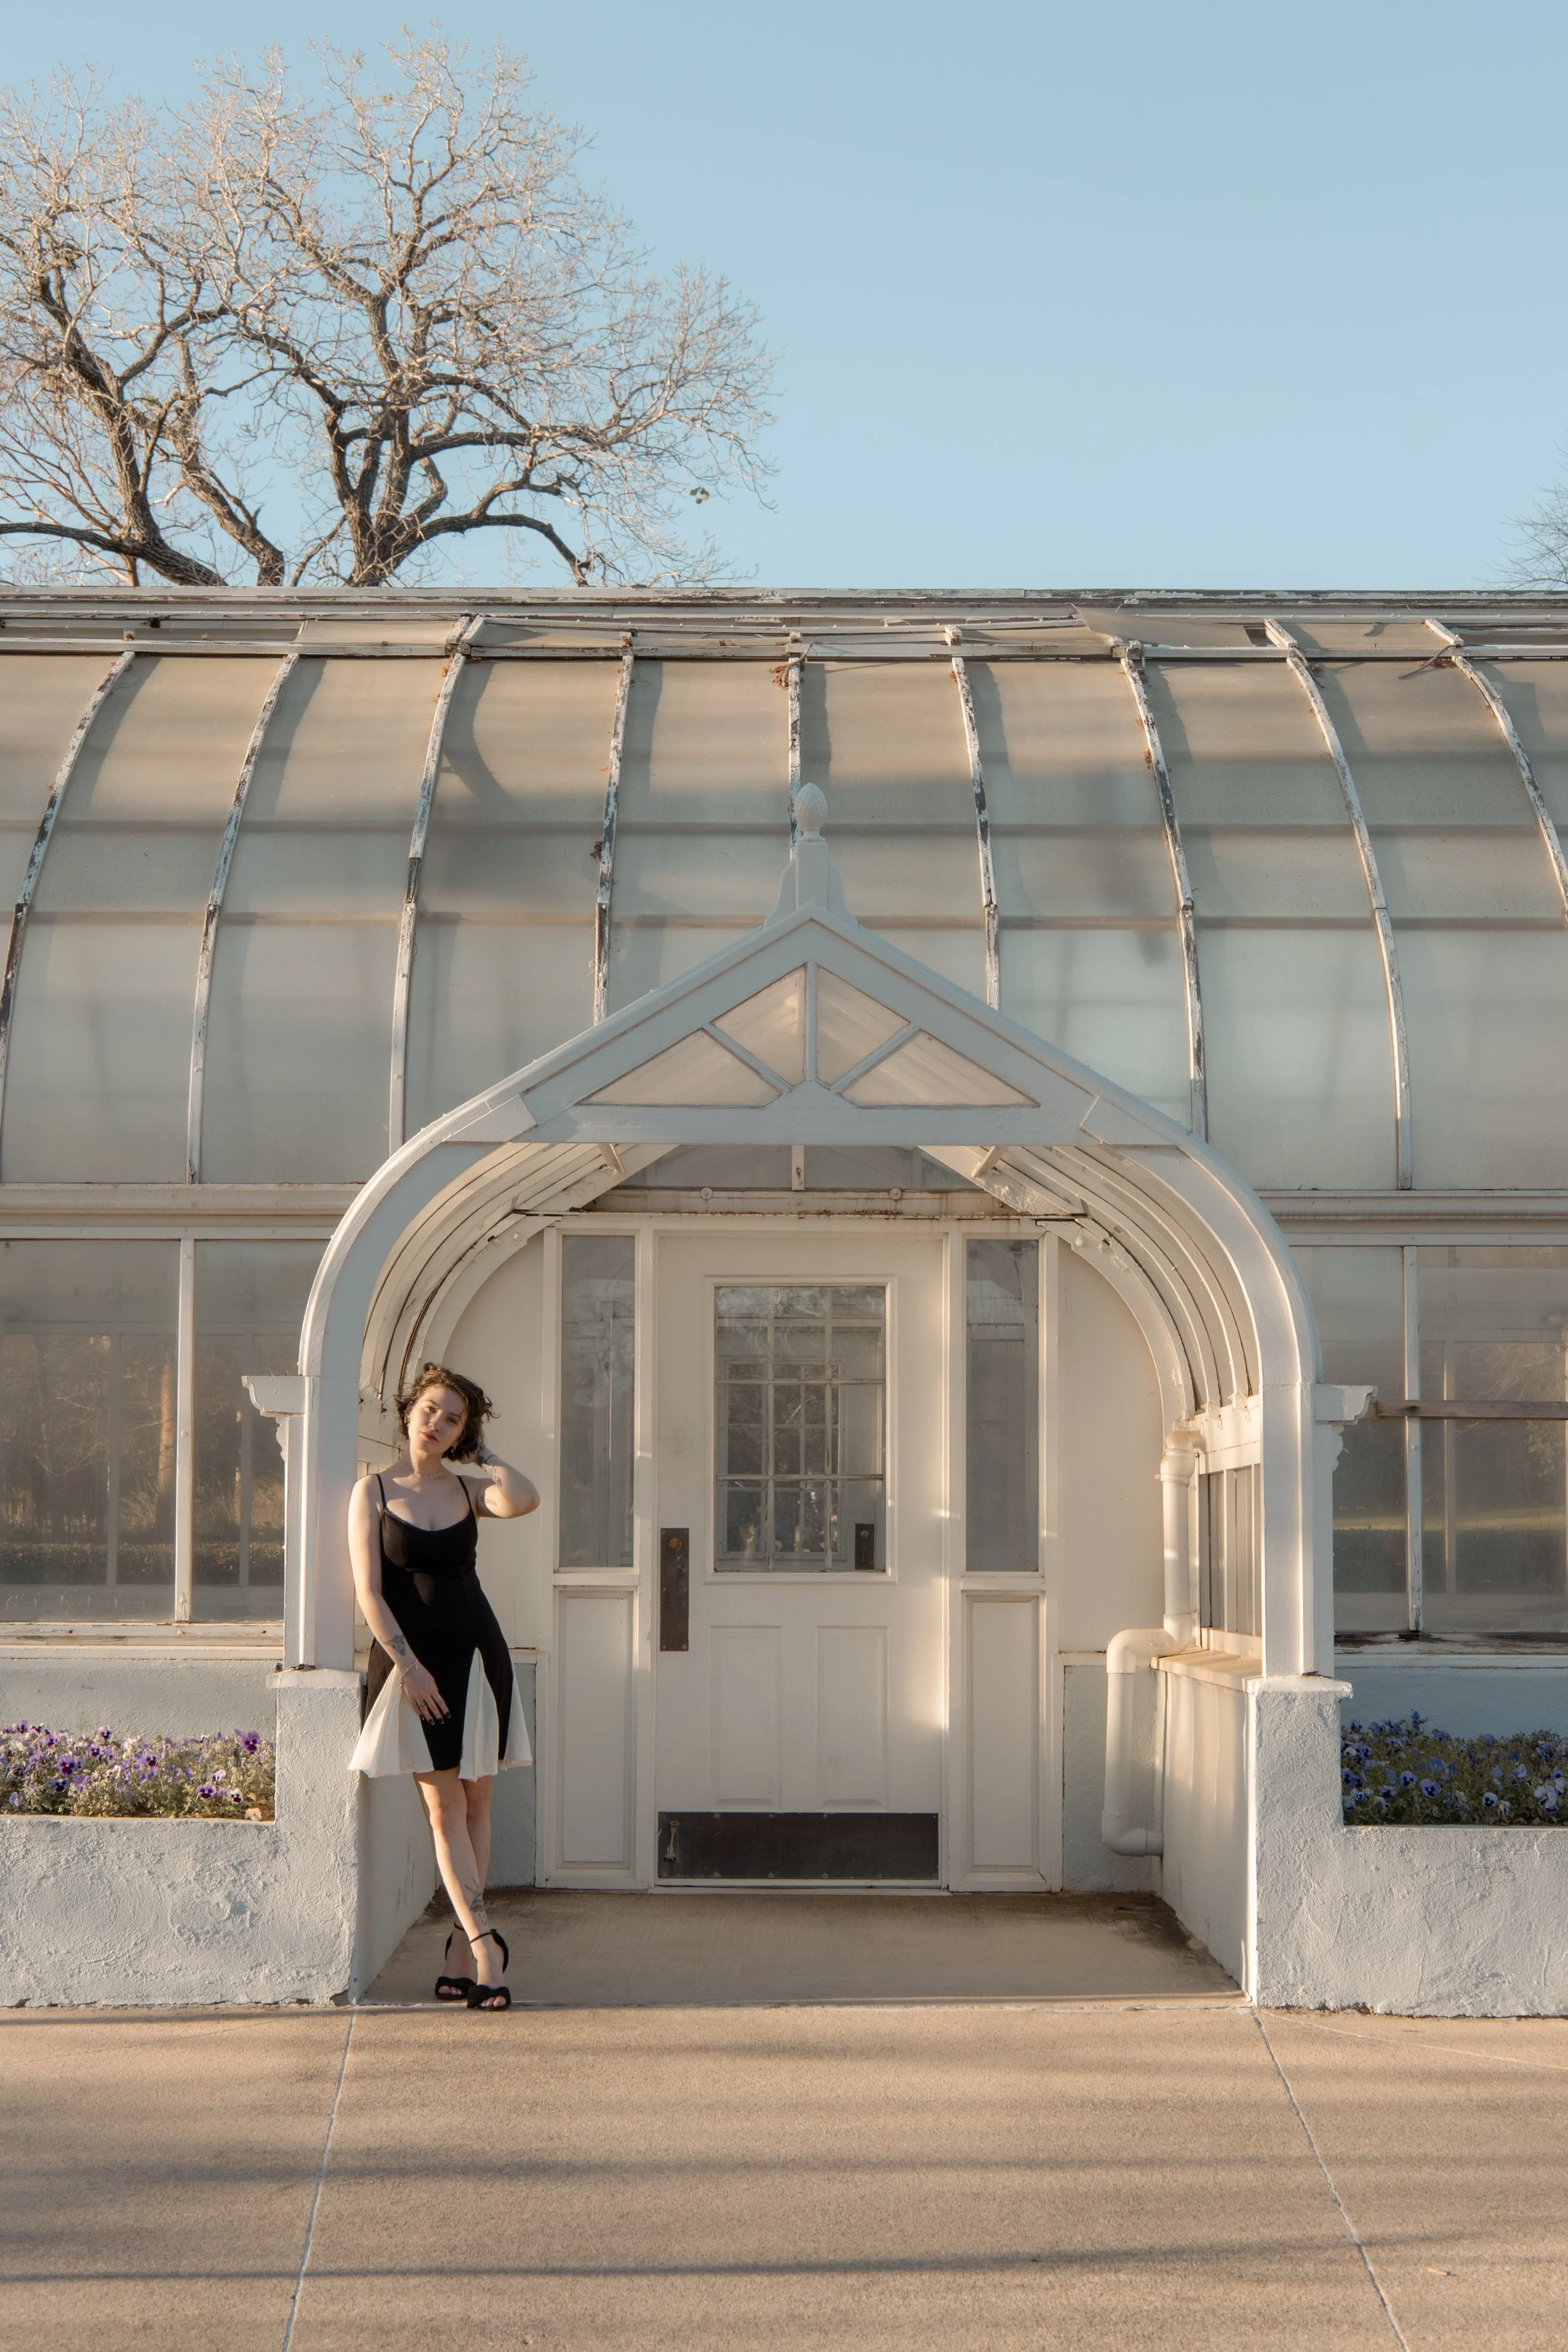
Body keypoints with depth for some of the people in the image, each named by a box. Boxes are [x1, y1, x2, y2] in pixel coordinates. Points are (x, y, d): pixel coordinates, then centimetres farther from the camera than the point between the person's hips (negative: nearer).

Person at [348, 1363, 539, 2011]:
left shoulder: (468, 1489, 8)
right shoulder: (374, 1491, 2)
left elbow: (523, 1501, -15)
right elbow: (369, 1592, -4)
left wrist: (482, 1458, 1)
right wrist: (407, 1664, -13)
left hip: (475, 1653, 3)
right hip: (412, 1659, -3)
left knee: (475, 1804, 1)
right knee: (444, 1807, -8)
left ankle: (458, 1955, 5)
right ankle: (484, 1945, -12)